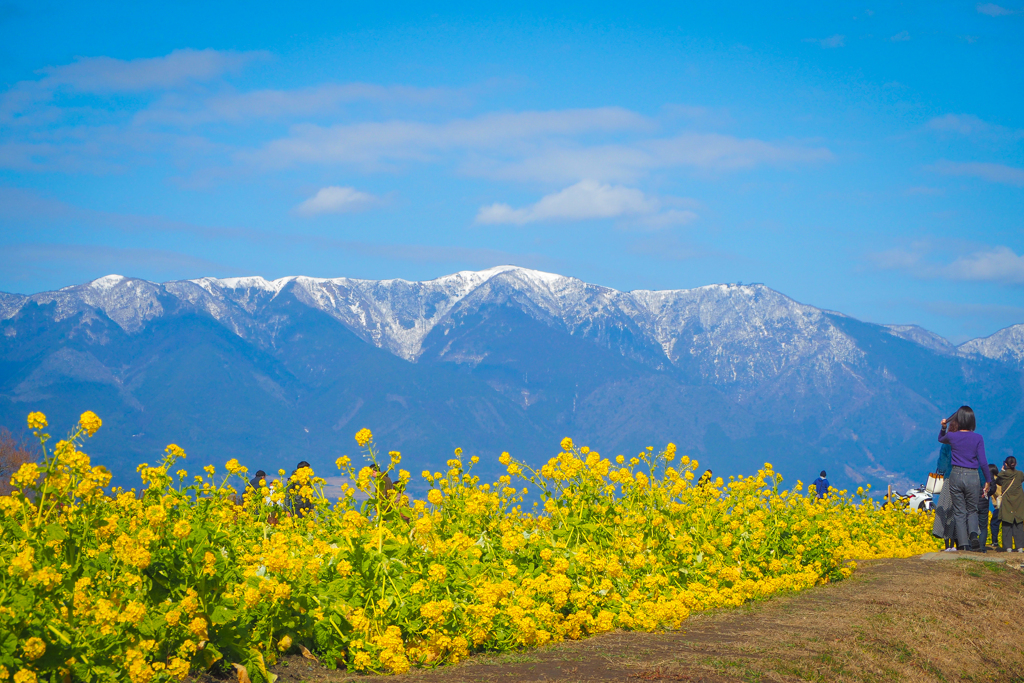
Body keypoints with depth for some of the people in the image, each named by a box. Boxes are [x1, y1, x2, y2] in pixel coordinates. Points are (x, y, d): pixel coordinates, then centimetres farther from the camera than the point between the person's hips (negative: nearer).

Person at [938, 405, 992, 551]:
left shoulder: (952, 436, -2)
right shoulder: (978, 438, -5)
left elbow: (941, 439, 24)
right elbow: (983, 461, -5)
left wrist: (943, 427, 16)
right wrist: (988, 480, 4)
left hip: (956, 476, 0)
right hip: (972, 476, 0)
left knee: (959, 512, 8)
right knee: (972, 510, 14)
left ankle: (963, 543, -1)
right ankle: (973, 534, -14)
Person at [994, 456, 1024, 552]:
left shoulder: (1003, 475, -7)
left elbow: (997, 482, 12)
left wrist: (1002, 470, 19)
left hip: (1007, 504, -2)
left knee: (1006, 526, 2)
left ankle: (1007, 547, -2)